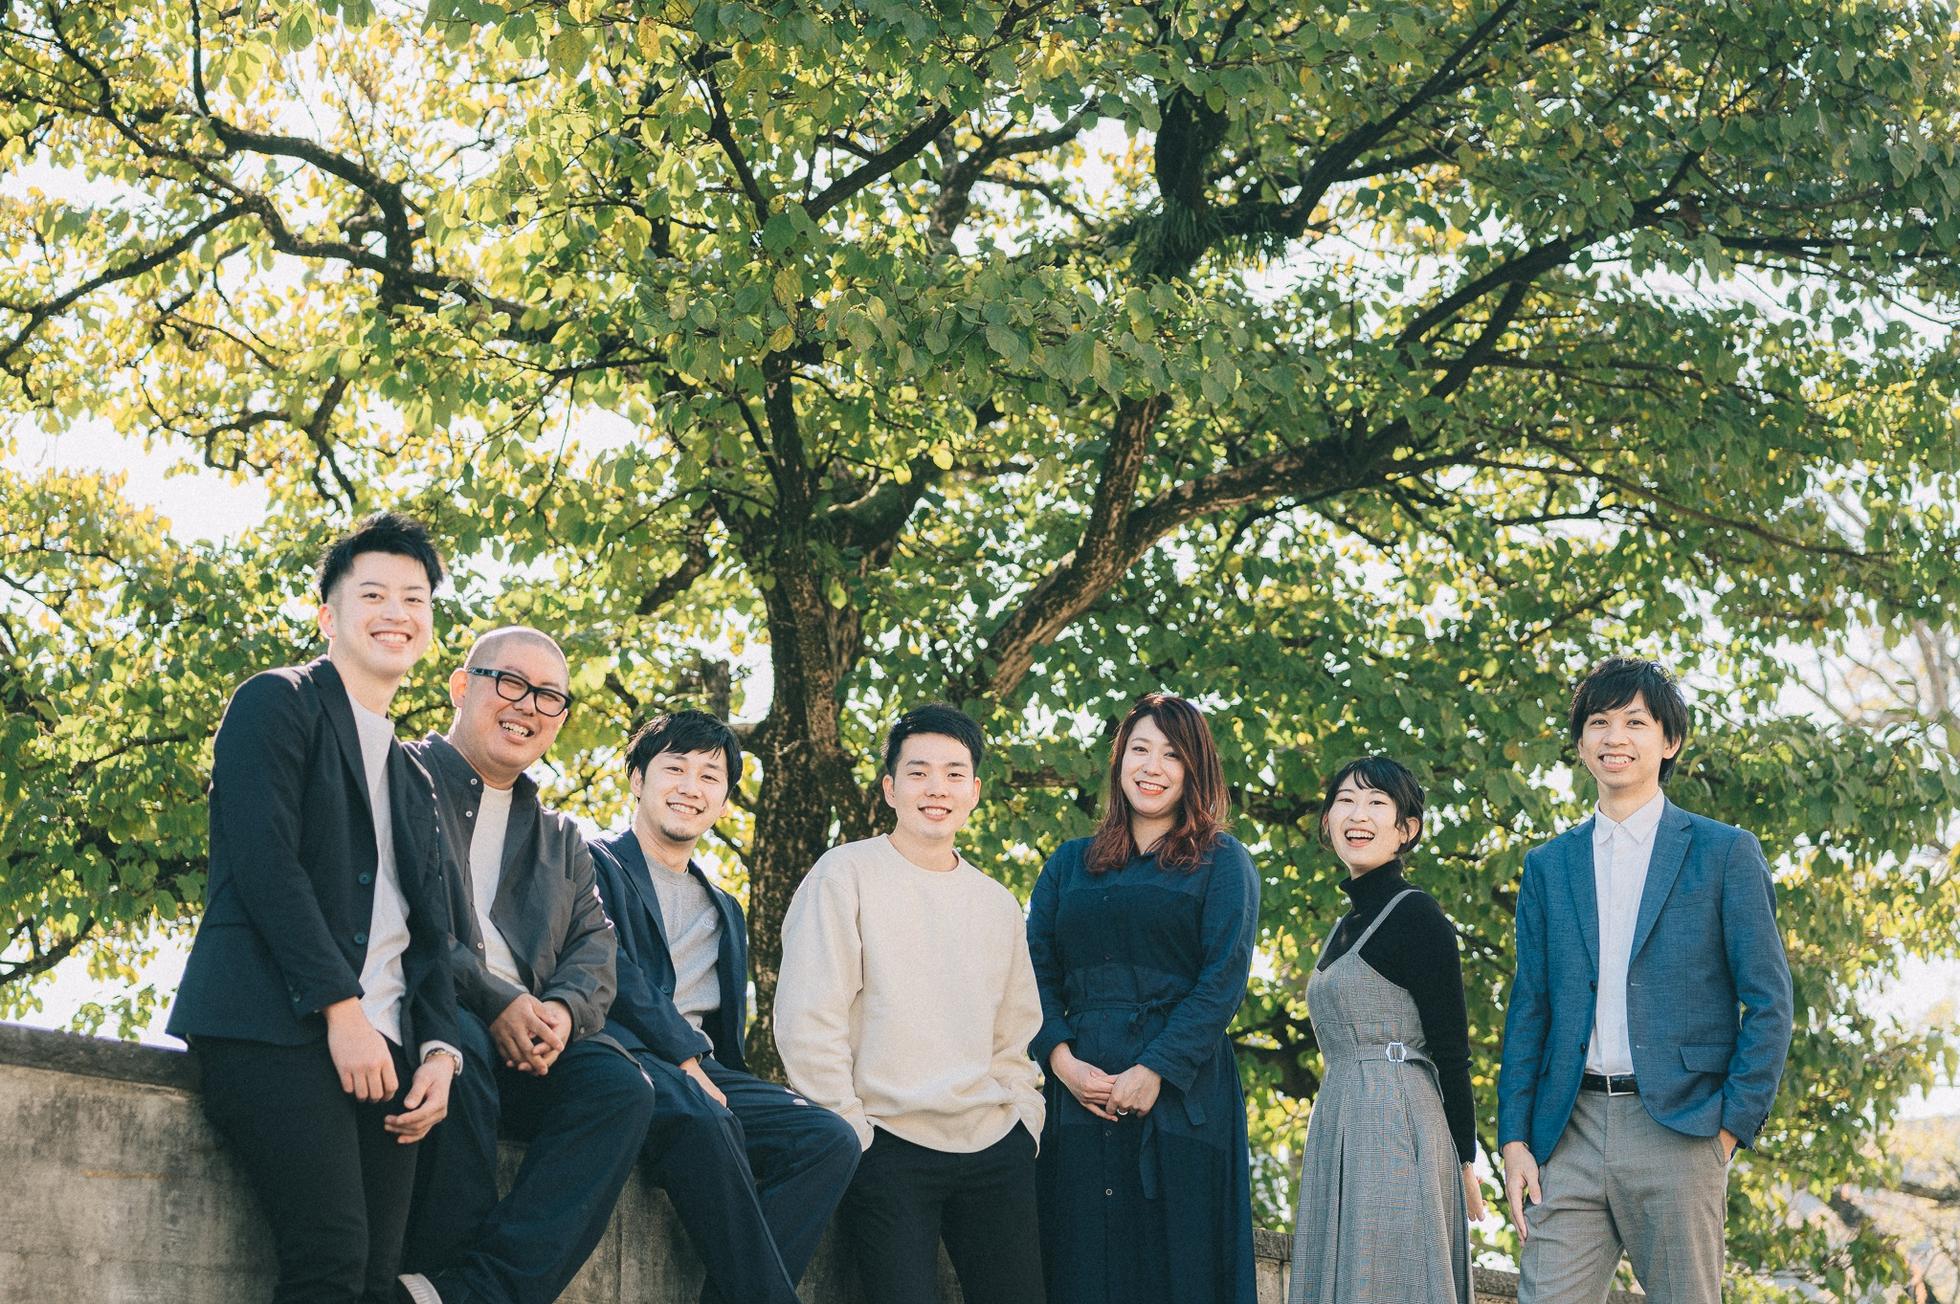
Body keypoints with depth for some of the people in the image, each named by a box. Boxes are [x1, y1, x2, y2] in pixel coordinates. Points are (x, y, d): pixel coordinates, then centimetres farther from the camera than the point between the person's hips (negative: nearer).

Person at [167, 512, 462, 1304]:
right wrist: (341, 1008, -15)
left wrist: (439, 1051, 3)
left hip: (380, 1048, 7)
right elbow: (265, 862, -8)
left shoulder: (413, 782, 27)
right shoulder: (278, 703, 4)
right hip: (275, 1030, -7)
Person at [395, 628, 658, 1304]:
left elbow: (593, 946, 15)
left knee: (620, 1085, -23)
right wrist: (492, 1000, -17)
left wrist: (565, 1009, -10)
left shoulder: (561, 838, 28)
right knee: (461, 1045, -38)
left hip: (529, 1036, 5)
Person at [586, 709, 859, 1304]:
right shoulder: (593, 863, 10)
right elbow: (607, 970, -7)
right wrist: (685, 1057, -17)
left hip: (701, 1073, 6)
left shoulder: (725, 913, 31)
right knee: (698, 1113, -39)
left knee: (831, 1139, -21)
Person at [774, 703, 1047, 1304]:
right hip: (891, 1146, -5)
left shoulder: (997, 904, 15)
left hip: (995, 1146, 5)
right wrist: (852, 1133, -10)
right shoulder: (846, 875, -2)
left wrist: (1024, 1118, 7)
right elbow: (806, 1022, -8)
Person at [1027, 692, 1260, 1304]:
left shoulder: (1221, 863, 7)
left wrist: (1156, 1070, -15)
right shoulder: (1070, 864, 19)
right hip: (1078, 1091, 3)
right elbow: (1035, 970, 10)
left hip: (1181, 1092, -3)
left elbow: (1224, 979, -4)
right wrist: (1061, 1059, -8)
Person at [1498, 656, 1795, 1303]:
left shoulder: (1726, 854, 4)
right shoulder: (1548, 866, 14)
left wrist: (1734, 1124, -6)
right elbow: (1528, 1008, 13)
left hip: (1678, 1127, -3)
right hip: (1571, 1130, 3)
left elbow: (1768, 1001, 2)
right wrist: (1514, 1140, 4)